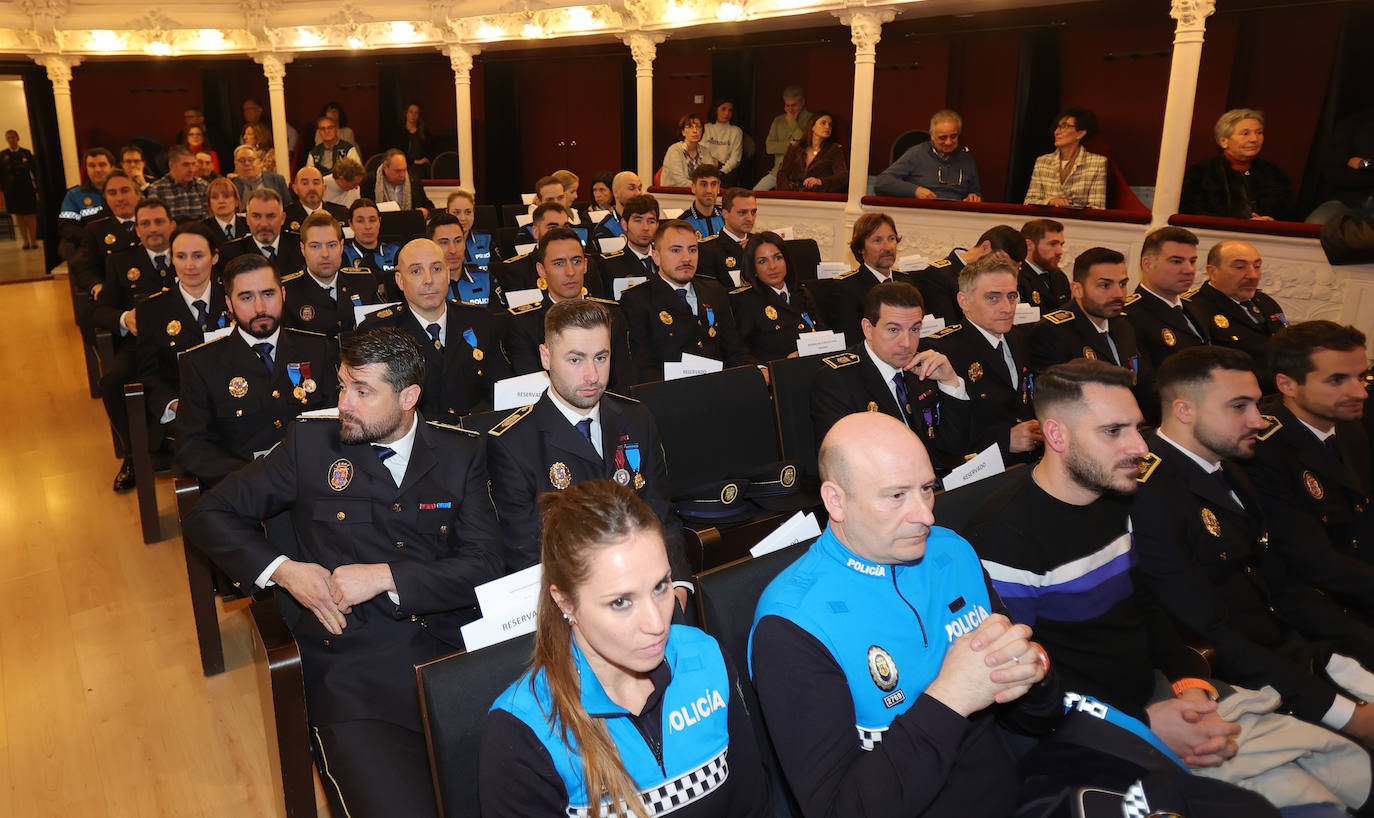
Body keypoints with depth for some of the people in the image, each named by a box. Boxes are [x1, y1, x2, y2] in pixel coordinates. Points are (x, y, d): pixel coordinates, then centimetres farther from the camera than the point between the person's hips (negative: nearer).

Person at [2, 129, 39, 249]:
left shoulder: (26, 153, 4)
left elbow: (34, 170, 1)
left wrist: (37, 187, -5)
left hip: (27, 188, -1)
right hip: (11, 189, 1)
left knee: (30, 215, 1)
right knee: (18, 215, 3)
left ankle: (33, 241, 8)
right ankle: (25, 241, 7)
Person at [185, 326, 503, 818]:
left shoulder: (461, 453, 10)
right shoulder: (310, 443, 9)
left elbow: (485, 566, 2)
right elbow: (210, 514, 14)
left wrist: (384, 576, -8)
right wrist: (282, 570, -2)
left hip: (456, 652, 1)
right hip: (352, 669, -1)